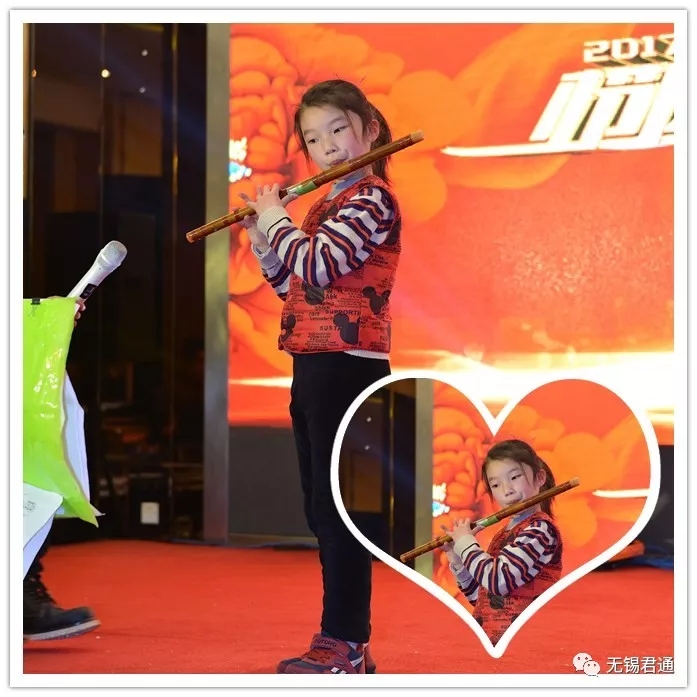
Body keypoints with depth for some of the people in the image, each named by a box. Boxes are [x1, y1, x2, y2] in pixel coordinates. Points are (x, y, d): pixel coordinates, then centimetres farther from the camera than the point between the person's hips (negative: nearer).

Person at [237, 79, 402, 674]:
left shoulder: (373, 200, -10)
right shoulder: (325, 208, 19)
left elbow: (314, 265, -22)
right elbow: (292, 285, 22)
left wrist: (276, 220, -6)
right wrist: (261, 236, 11)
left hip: (347, 369, -10)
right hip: (312, 369, 10)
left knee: (339, 505, -8)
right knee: (321, 508, 12)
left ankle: (345, 647, -3)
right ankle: (345, 641, 19)